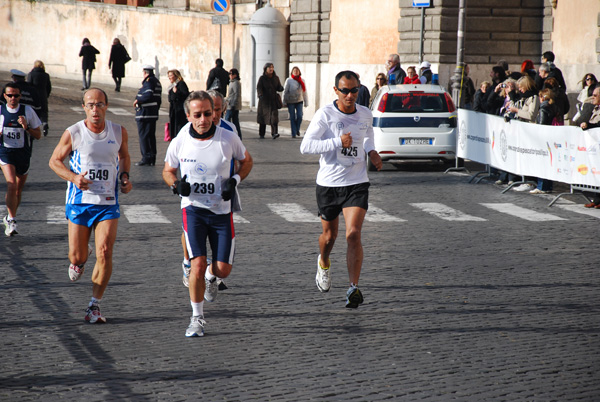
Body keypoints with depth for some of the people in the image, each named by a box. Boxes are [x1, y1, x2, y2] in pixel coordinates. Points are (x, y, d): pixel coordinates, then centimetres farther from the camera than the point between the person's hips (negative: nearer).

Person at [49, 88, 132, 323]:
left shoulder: (119, 132, 1)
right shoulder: (73, 133, -6)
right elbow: (54, 161, 3)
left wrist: (124, 176, 3)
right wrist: (73, 177, -14)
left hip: (108, 203, 1)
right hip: (79, 201, -1)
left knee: (104, 253, -13)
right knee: (77, 256, 3)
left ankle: (94, 306, 0)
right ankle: (79, 262, 43)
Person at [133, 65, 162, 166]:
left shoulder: (148, 81, -13)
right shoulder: (157, 81, 15)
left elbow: (148, 95, -26)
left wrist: (137, 100, -15)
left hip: (144, 113, -9)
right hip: (153, 113, 9)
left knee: (143, 136, -5)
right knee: (151, 136, 12)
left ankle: (146, 158, -7)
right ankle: (152, 159, 14)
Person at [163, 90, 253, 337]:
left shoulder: (228, 138, -9)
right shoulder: (179, 143, -7)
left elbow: (247, 161, 9)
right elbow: (167, 171, 10)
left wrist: (235, 180, -10)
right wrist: (176, 184, -12)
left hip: (222, 210, 1)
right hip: (193, 208, -1)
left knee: (223, 269, 1)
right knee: (198, 264, -14)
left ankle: (211, 277, 41)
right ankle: (197, 318, 3)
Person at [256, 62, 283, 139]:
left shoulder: (276, 78, 9)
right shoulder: (262, 78, -1)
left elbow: (278, 88, 13)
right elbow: (259, 88, -12)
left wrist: (281, 88, -12)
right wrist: (260, 95, -31)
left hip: (274, 100, 2)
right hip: (264, 100, -2)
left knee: (274, 116, -14)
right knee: (263, 117, 5)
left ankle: (274, 133, -21)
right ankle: (261, 134, 19)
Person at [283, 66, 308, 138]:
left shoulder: (302, 81, 5)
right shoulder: (289, 80, -3)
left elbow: (304, 92, 10)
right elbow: (285, 91, -2)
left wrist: (306, 102, 9)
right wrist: (284, 102, -5)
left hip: (299, 101, 2)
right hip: (291, 102, -2)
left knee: (299, 116, -10)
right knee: (292, 117, -1)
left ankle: (297, 129, 15)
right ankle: (293, 133, 6)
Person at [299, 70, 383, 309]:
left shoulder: (366, 115, 3)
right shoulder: (325, 114, -10)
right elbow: (305, 146, -17)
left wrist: (371, 151, 6)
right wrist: (338, 142, -24)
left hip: (357, 184, 1)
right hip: (328, 184, -1)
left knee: (353, 235, -15)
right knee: (329, 236, 14)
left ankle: (354, 288, -12)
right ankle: (324, 264, 48)